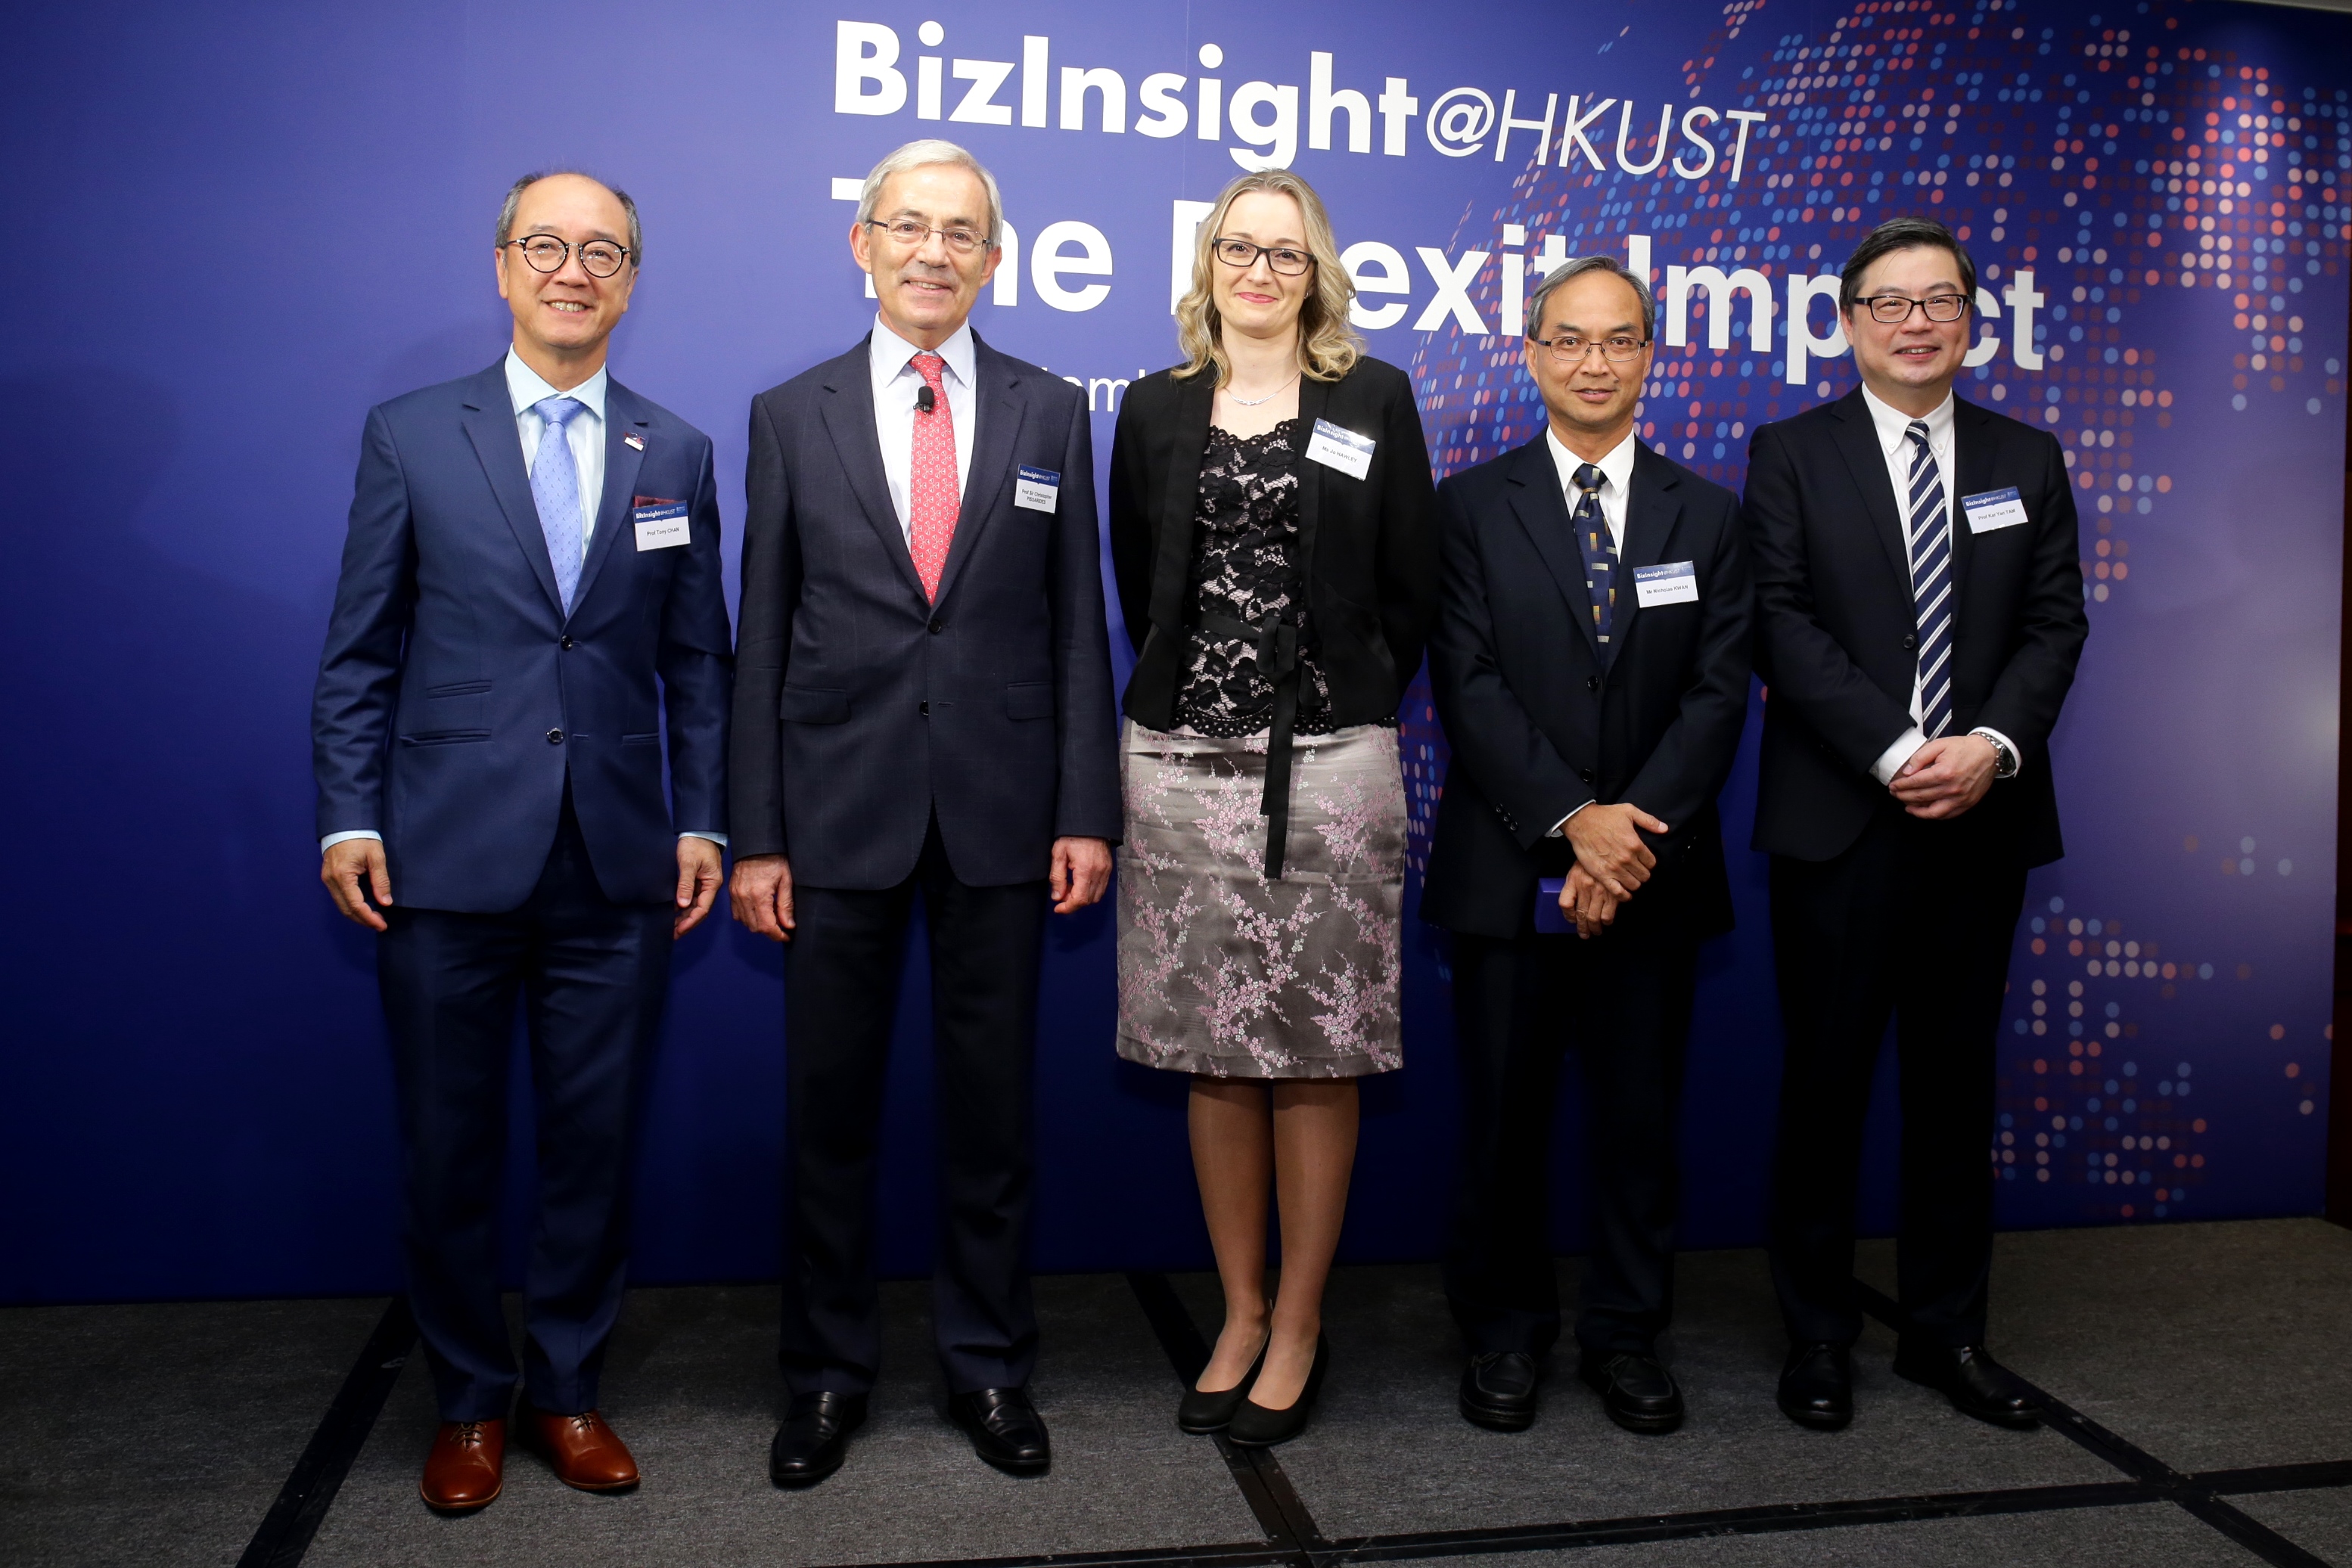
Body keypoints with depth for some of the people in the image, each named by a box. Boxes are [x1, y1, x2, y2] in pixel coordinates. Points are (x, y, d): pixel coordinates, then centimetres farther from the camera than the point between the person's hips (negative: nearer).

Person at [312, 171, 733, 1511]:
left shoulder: (678, 455, 9)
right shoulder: (412, 436, 4)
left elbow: (698, 661, 9)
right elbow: (360, 651, 4)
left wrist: (701, 821, 4)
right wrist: (350, 819, -3)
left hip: (618, 868, 1)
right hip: (447, 860, -1)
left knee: (596, 1144, 9)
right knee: (450, 1149, 9)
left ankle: (570, 1389, 28)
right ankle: (471, 1399, 29)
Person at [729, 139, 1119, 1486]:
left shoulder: (1052, 414, 5)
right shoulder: (791, 416, 4)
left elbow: (1077, 625, 4)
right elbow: (765, 636, 3)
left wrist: (1088, 811, -3)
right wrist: (756, 835, -2)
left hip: (1000, 815, 0)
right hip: (840, 813, 0)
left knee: (993, 1102, 10)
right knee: (830, 1106, 9)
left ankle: (991, 1364, 26)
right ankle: (830, 1368, 27)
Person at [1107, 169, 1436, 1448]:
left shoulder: (1374, 401, 7)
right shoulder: (1156, 410, 11)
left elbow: (1410, 584, 6)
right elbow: (1138, 586, 15)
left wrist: (1353, 709, 5)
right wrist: (1195, 695, 10)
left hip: (1329, 765, -2)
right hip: (1182, 761, 2)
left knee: (1315, 1053, 1)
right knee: (1214, 1053, 7)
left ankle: (1298, 1327, 15)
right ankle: (1238, 1315, 21)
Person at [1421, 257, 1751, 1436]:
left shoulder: (1706, 515, 10)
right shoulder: (1471, 506, 4)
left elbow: (1719, 691, 0)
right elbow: (1469, 685, -6)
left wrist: (1634, 832, -13)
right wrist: (1572, 820, -16)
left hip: (1655, 870, 2)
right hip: (1509, 869, -1)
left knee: (1641, 1115, 9)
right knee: (1504, 1114, 6)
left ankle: (1626, 1336, 25)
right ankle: (1504, 1333, 23)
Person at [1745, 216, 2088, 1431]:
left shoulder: (2027, 461, 13)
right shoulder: (1790, 454, 4)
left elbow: (2054, 625, 5)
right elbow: (1782, 624, -6)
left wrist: (1993, 745, -13)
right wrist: (1894, 753, -16)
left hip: (1983, 816, 3)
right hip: (1839, 817, -3)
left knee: (1956, 1077, 10)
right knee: (1826, 1078, 3)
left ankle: (1948, 1330, 23)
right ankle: (1817, 1335, 15)